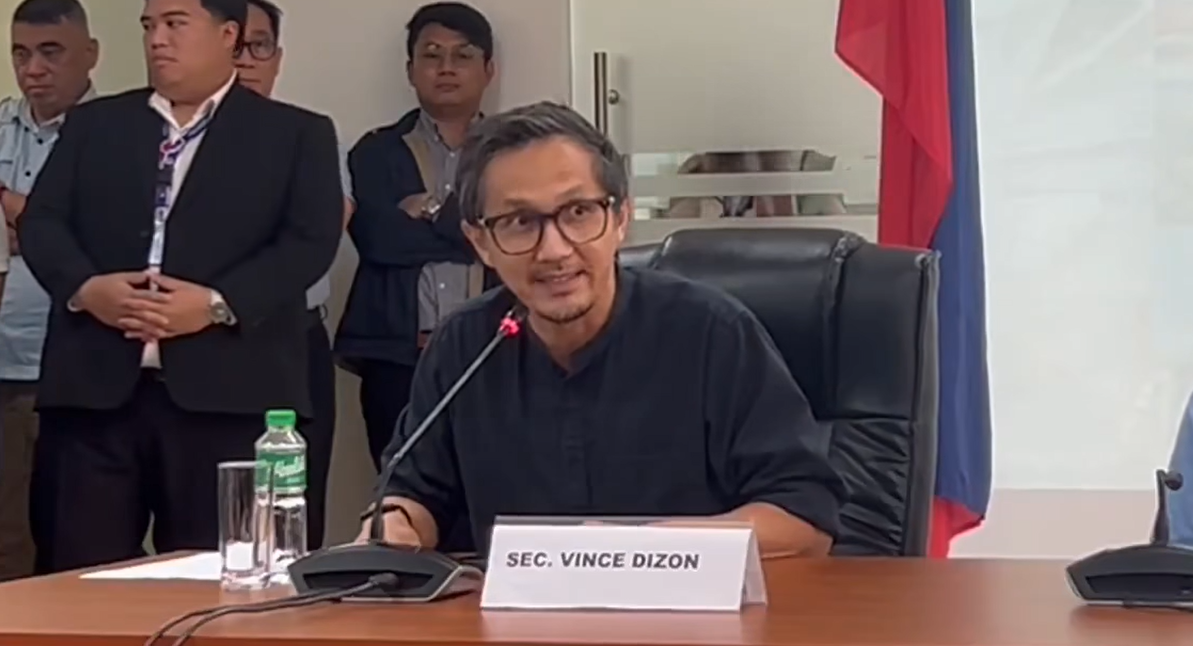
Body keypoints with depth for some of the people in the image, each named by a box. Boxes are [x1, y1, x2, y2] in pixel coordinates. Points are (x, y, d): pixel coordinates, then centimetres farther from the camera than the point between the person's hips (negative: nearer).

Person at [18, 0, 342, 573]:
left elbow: (310, 241, -2)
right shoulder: (93, 124, 19)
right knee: (80, 574, 2)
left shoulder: (297, 135, 10)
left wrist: (218, 304, -15)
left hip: (225, 394, -3)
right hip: (95, 386, 3)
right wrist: (85, 286, -10)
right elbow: (41, 221, 10)